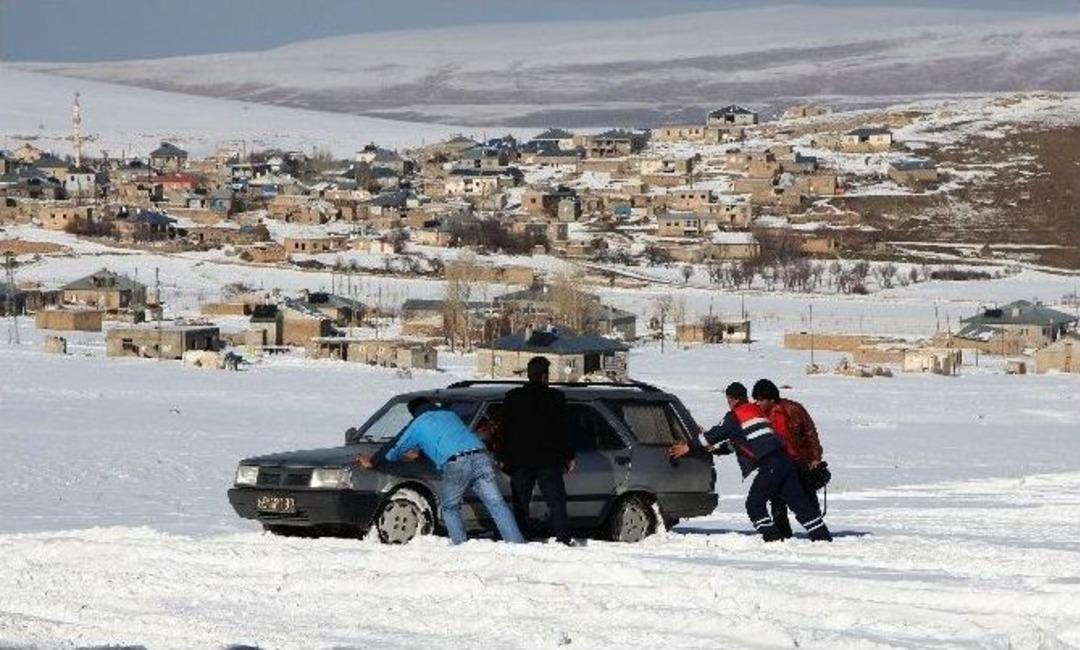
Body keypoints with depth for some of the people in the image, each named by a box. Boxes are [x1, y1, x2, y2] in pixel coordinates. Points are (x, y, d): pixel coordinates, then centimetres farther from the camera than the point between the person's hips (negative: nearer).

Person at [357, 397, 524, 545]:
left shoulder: (417, 425, 18)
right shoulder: (450, 415, 33)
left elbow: (394, 447, 29)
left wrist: (372, 462, 45)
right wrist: (419, 452, 61)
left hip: (455, 465, -4)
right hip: (480, 457, 4)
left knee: (449, 509, 15)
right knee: (496, 504, 0)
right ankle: (516, 544, -11)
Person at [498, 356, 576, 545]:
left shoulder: (512, 398, 5)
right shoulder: (555, 397, 0)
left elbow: (505, 430, 5)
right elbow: (564, 430, 2)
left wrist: (503, 458, 11)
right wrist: (568, 456, 9)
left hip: (519, 460, 1)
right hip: (548, 460, -1)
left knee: (520, 504, 5)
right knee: (556, 501, 1)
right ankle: (564, 538, -6)